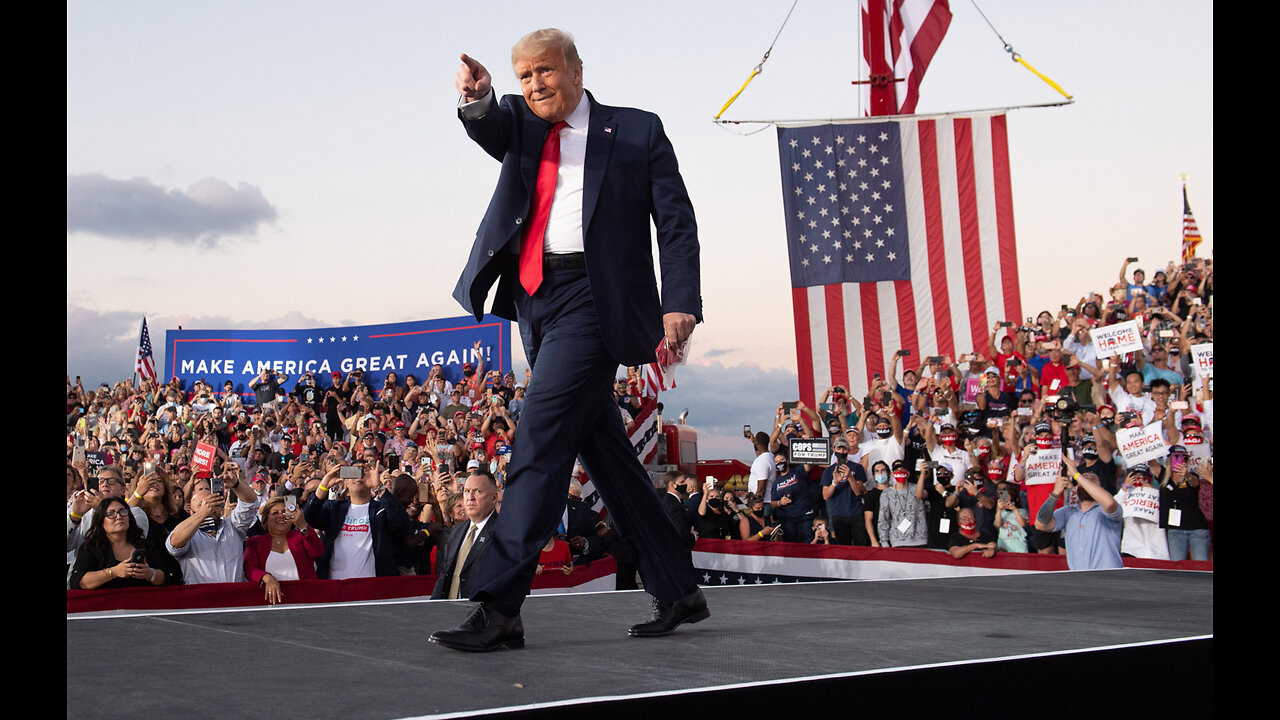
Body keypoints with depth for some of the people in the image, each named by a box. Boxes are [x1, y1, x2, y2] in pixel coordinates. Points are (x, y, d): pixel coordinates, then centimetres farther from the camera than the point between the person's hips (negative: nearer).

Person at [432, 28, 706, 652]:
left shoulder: (637, 131, 7)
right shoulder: (520, 124, 18)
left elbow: (676, 223, 1)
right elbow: (491, 128, -6)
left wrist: (680, 305, -11)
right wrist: (478, 99, -30)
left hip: (591, 295, -6)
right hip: (535, 301, 6)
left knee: (539, 442, -16)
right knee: (604, 453, 10)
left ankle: (499, 607, -15)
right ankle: (677, 593, 20)